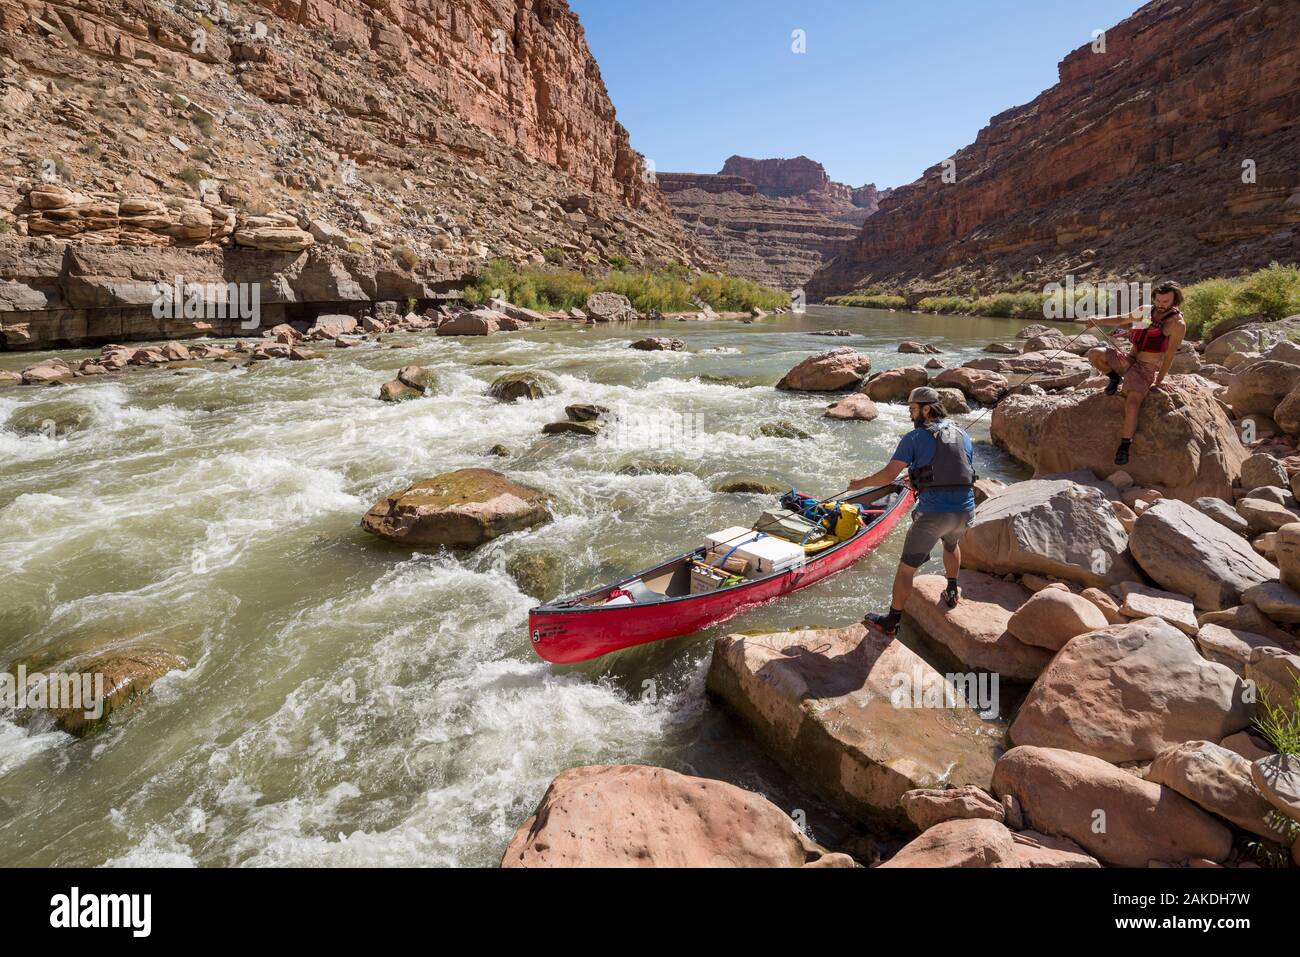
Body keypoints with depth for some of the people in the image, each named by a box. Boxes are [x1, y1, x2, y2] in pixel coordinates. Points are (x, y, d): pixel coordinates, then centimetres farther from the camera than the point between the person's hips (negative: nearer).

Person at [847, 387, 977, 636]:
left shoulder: (915, 438, -4)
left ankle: (891, 622, 15)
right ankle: (952, 593, 50)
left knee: (907, 568, 7)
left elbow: (888, 475, -10)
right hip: (965, 510, 6)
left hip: (932, 513, -5)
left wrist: (861, 483, 6)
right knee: (952, 544, 39)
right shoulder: (962, 436, 12)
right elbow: (967, 475, 19)